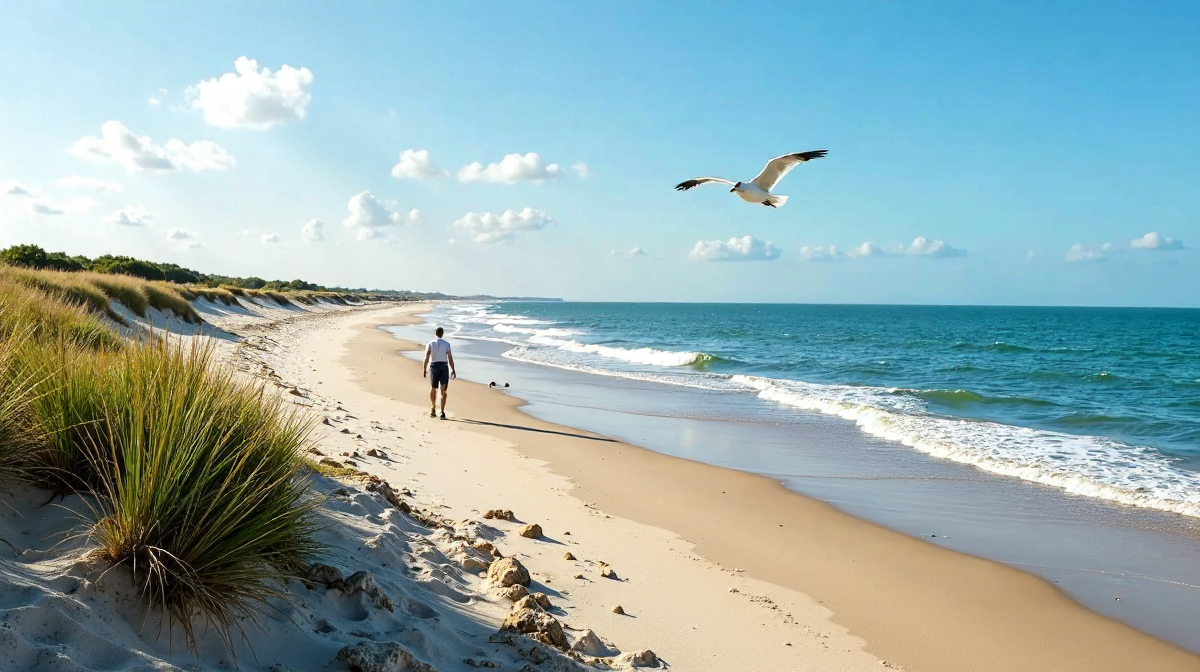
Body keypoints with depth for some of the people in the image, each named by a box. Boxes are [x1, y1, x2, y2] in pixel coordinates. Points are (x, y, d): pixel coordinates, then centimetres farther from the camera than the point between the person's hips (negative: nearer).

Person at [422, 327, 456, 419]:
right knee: (443, 390, -1)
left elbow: (427, 357, -6)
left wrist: (424, 369, -2)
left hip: (434, 366, 1)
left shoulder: (430, 343, 2)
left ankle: (433, 408, 28)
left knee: (433, 388, 20)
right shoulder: (446, 344, 2)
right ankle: (442, 411, -15)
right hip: (444, 366, -1)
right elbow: (450, 358, -3)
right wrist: (453, 370, 1)